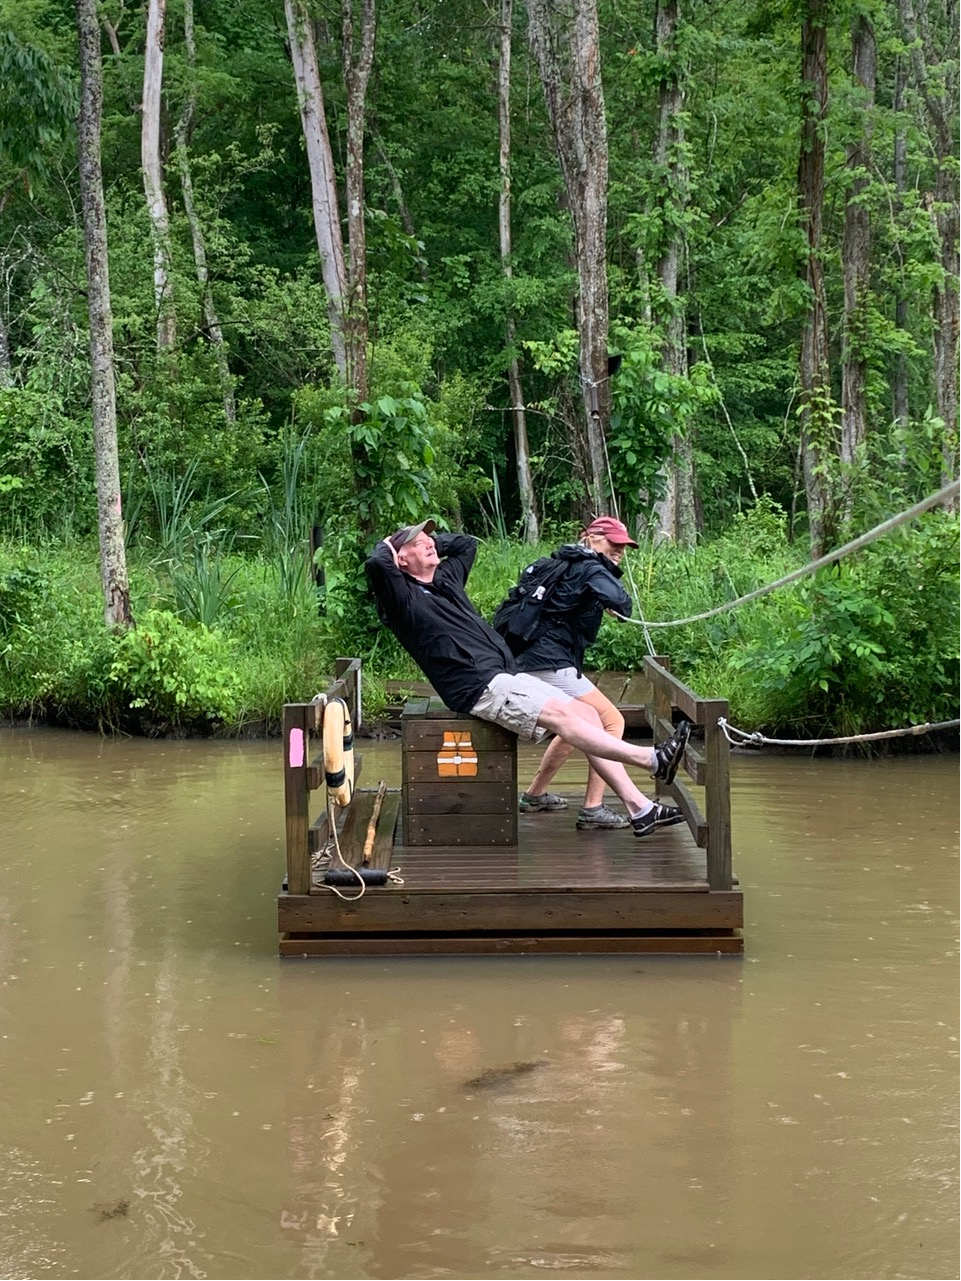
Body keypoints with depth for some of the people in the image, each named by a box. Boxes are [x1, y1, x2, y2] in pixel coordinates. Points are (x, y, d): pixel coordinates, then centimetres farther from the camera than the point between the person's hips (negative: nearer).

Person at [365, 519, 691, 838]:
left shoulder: (445, 578, 23)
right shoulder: (404, 597, -3)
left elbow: (467, 543, 41)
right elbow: (376, 564, -22)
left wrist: (433, 539, 28)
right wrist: (387, 545, -1)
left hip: (507, 676, 9)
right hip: (479, 688, -9)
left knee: (587, 714, -2)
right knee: (561, 715, -24)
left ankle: (639, 808, -7)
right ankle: (651, 759, -28)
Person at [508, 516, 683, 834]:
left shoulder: (569, 565, 20)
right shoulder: (590, 568, -10)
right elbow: (621, 602, -25)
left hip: (535, 660, 11)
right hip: (551, 662, -11)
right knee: (611, 722, -11)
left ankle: (535, 795, 35)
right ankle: (592, 809, -14)